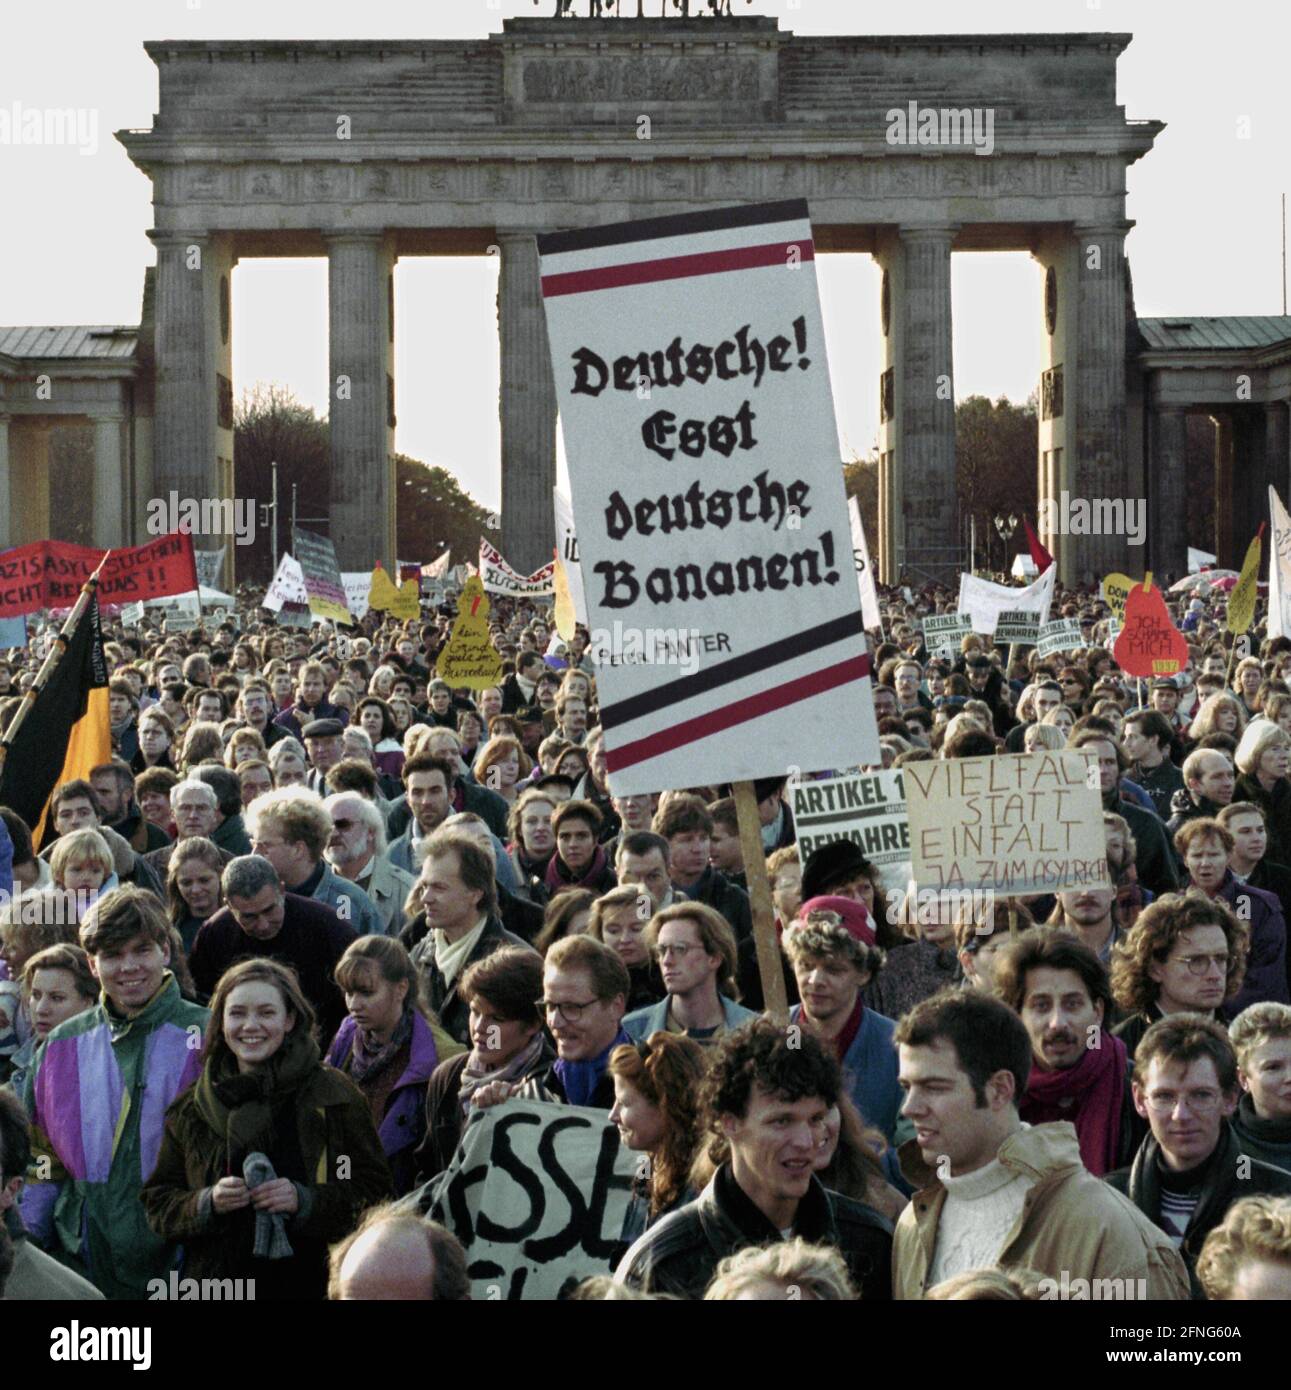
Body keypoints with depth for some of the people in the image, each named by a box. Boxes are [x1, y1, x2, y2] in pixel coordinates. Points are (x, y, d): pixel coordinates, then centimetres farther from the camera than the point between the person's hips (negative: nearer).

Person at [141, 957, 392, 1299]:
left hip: (310, 1284, -2)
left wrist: (305, 1200, -19)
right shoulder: (191, 1108, 8)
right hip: (214, 1283, 2)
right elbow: (158, 1203, 8)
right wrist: (207, 1203, -11)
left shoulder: (333, 1096, -2)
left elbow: (374, 1193, -4)